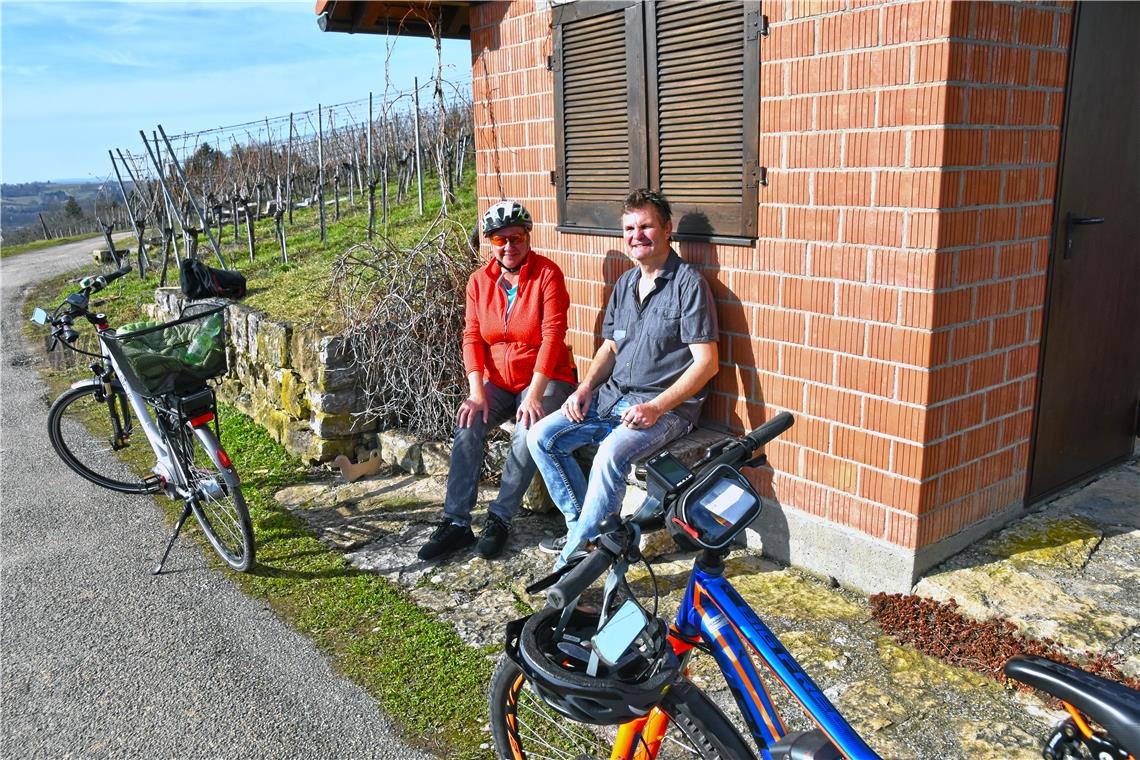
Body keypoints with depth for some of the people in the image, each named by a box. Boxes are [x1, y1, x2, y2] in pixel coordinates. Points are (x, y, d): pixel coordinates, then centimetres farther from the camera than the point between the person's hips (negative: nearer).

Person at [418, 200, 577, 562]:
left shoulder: (547, 273, -10)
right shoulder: (479, 280, 4)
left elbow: (552, 336, -17)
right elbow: (472, 336, -1)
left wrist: (534, 394, -23)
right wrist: (476, 392, -15)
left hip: (545, 378, -4)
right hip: (497, 380, 4)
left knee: (529, 432, -30)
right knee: (468, 426, -21)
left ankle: (500, 518, -14)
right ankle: (456, 522, -14)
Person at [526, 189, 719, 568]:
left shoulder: (689, 283, -9)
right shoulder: (625, 283, 14)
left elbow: (706, 362, -15)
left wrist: (655, 407, -23)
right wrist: (585, 387, 2)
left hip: (667, 405, -7)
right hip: (612, 396, 8)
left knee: (611, 453, -34)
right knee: (541, 437, -7)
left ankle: (573, 558, -20)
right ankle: (584, 524, 7)